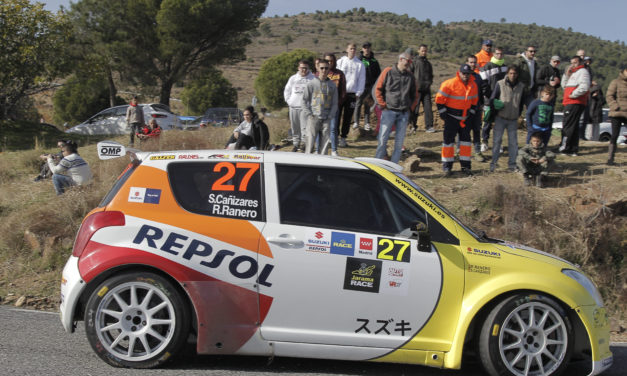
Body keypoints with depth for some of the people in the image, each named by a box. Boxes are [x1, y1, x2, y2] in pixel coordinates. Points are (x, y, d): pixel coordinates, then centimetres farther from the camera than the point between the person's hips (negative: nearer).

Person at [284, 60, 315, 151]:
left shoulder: (312, 78, 2)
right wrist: (288, 101, 7)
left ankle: (304, 142, -7)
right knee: (294, 127, 8)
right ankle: (296, 143, 16)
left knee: (305, 126, -12)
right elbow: (287, 90, 19)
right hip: (293, 106, 4)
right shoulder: (293, 78, 13)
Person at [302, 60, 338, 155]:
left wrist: (330, 116, -1)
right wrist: (309, 114, -6)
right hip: (313, 118, -2)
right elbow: (304, 101, 4)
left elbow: (335, 103, 12)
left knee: (325, 142, 3)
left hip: (326, 119, 3)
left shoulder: (332, 85, 10)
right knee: (310, 141, -5)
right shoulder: (312, 84, 3)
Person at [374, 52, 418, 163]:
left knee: (399, 142, 4)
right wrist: (383, 104, -5)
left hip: (404, 113, 4)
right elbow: (378, 89, 1)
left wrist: (411, 107, 8)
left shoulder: (410, 76, 9)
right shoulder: (388, 72, -2)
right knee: (382, 140, -5)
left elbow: (415, 94, 19)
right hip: (389, 111, -4)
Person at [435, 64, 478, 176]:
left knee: (466, 140, 7)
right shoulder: (450, 84, -15)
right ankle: (447, 166, 7)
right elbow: (439, 98, -11)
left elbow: (474, 101, 18)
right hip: (451, 118, -5)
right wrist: (443, 114, -10)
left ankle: (465, 166, 15)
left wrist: (471, 113, 11)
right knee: (449, 140, -1)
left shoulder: (473, 85, 4)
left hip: (465, 118, 5)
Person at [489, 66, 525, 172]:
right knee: (497, 140, -1)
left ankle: (512, 164, 13)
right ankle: (493, 163, 5)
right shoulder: (500, 84, -6)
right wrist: (495, 112, -1)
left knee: (513, 142, 4)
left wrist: (518, 114, 10)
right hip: (500, 118, -3)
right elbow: (492, 99, 0)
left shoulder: (521, 86, 4)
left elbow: (521, 102, 15)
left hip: (513, 119, 3)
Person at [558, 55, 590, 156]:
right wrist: (567, 74, 6)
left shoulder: (582, 72, -5)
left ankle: (564, 148, -9)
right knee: (574, 127, 11)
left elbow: (584, 87, -19)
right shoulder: (572, 73, 24)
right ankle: (573, 149, 14)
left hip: (575, 103, -10)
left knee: (568, 126, -10)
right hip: (570, 103, 10)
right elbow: (564, 85, 18)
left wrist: (573, 94, -14)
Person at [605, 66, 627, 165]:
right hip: (617, 113, -5)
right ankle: (610, 158, 3)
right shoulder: (616, 82, -2)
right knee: (615, 135, -4)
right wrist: (616, 107, -16)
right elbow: (609, 96, -7)